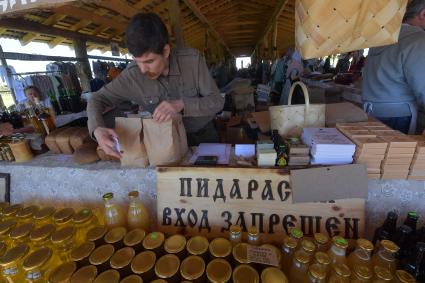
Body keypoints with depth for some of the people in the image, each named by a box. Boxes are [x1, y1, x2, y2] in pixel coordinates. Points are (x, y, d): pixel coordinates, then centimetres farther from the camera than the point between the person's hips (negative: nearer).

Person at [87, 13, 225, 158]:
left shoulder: (192, 59, -22)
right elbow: (97, 99, -8)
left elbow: (217, 101, -19)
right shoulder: (132, 75, -19)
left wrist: (182, 104, -36)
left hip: (203, 134, 1)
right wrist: (97, 129, -29)